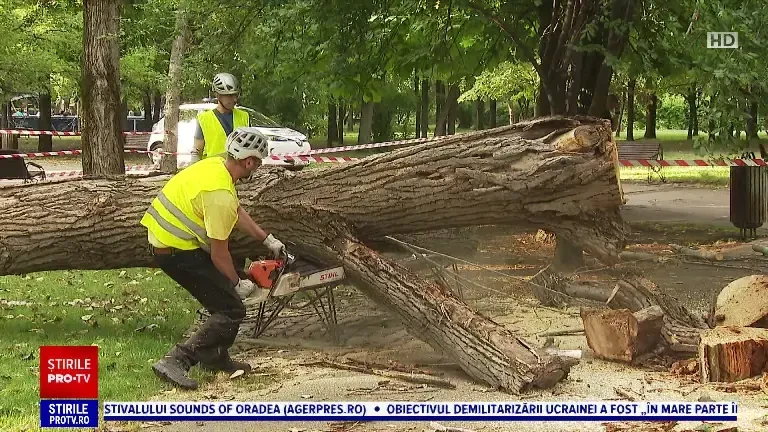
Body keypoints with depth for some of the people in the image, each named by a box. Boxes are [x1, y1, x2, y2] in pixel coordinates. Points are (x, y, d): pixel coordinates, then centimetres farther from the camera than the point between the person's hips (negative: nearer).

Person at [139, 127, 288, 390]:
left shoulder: (215, 165, 2)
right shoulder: (220, 194, -26)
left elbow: (237, 212, 19)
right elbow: (219, 254, -18)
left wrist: (269, 240, 21)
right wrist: (237, 284, -2)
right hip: (176, 252, -10)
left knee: (224, 290, 22)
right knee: (231, 310, -7)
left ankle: (214, 357, 27)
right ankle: (175, 362, -15)